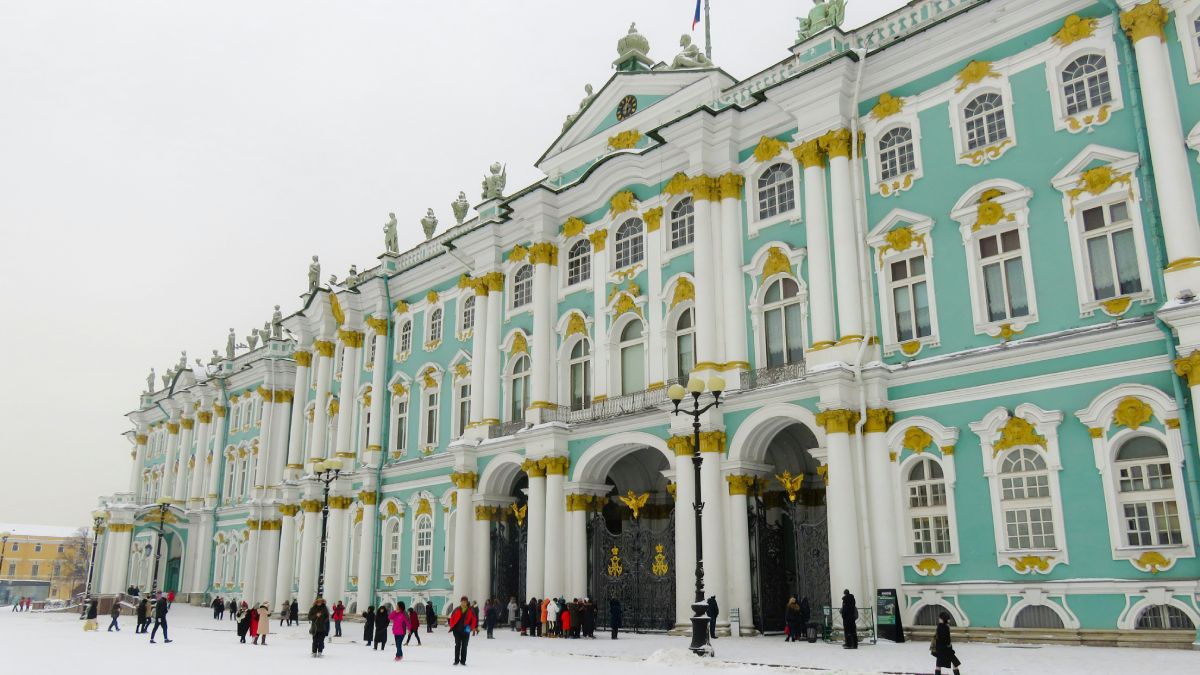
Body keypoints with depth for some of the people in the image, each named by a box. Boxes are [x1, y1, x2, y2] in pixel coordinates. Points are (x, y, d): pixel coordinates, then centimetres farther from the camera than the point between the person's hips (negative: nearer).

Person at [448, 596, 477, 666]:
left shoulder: (470, 610, 0)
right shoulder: (457, 610, 0)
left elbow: (474, 619, 3)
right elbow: (452, 617, 5)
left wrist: (471, 627, -6)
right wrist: (451, 625, -3)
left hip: (466, 631, 0)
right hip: (457, 630, 0)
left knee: (464, 646, 5)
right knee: (457, 645, 0)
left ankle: (463, 661, 13)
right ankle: (456, 661, 7)